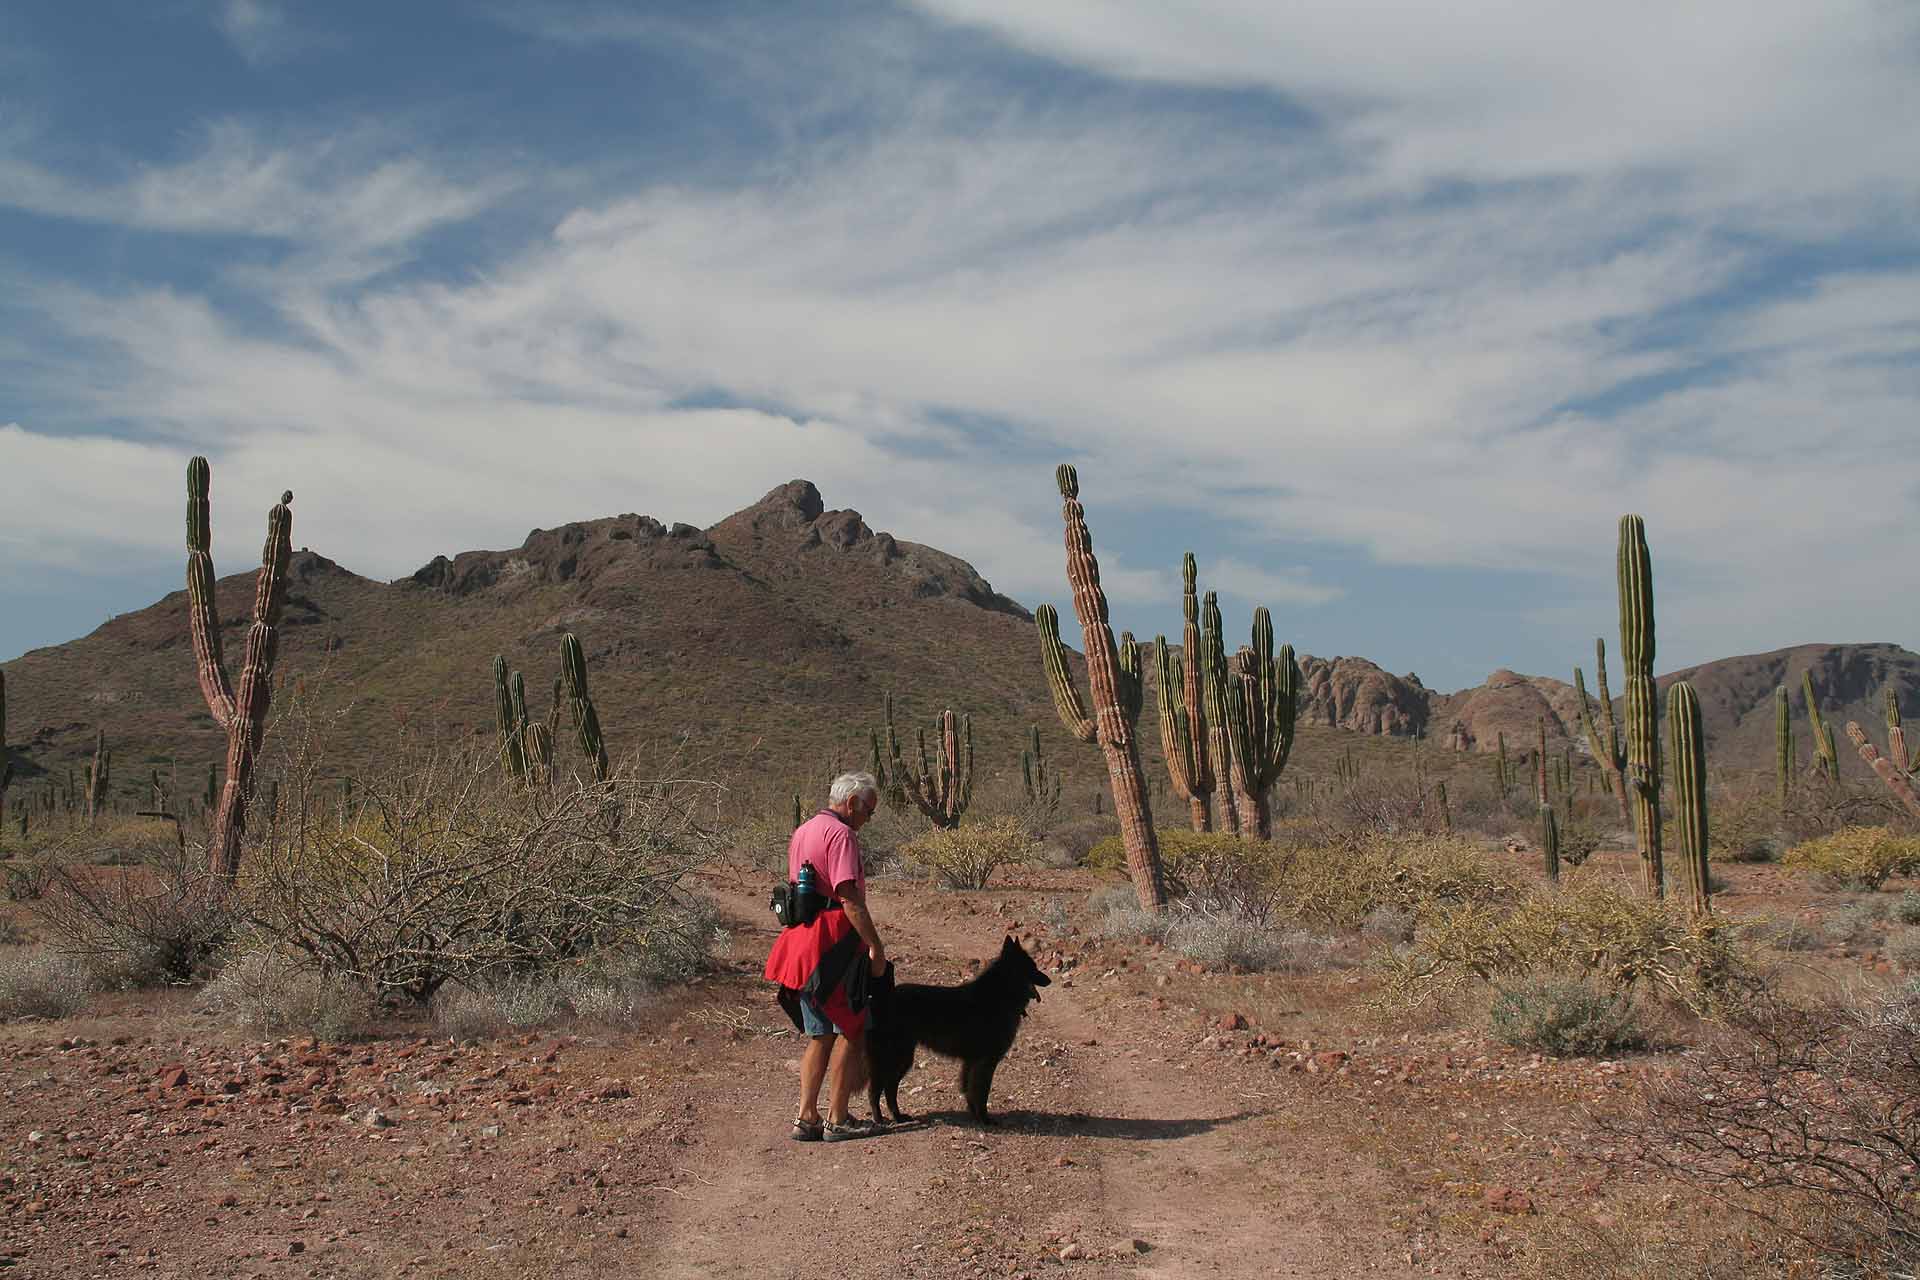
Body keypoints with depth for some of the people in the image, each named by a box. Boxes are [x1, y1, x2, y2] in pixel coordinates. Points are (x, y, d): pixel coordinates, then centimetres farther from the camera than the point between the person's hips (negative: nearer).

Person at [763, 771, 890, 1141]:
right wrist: (876, 946, -16)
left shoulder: (801, 832, 18)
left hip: (803, 944, 9)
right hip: (835, 944, -9)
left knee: (820, 1035, 14)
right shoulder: (841, 834, -12)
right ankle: (837, 1120, 5)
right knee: (851, 1030, 2)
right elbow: (850, 899, -20)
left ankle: (807, 1118, 13)